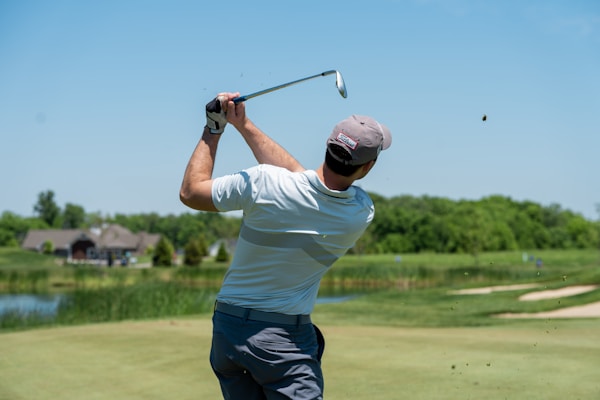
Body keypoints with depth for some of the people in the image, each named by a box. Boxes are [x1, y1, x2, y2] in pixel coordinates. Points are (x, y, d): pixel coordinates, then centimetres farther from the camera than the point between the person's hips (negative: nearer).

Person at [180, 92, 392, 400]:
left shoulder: (262, 183, -16)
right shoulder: (362, 213, -9)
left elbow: (190, 192, -2)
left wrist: (213, 129, 6)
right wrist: (245, 126, 6)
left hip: (225, 329, 3)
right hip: (286, 338, -2)